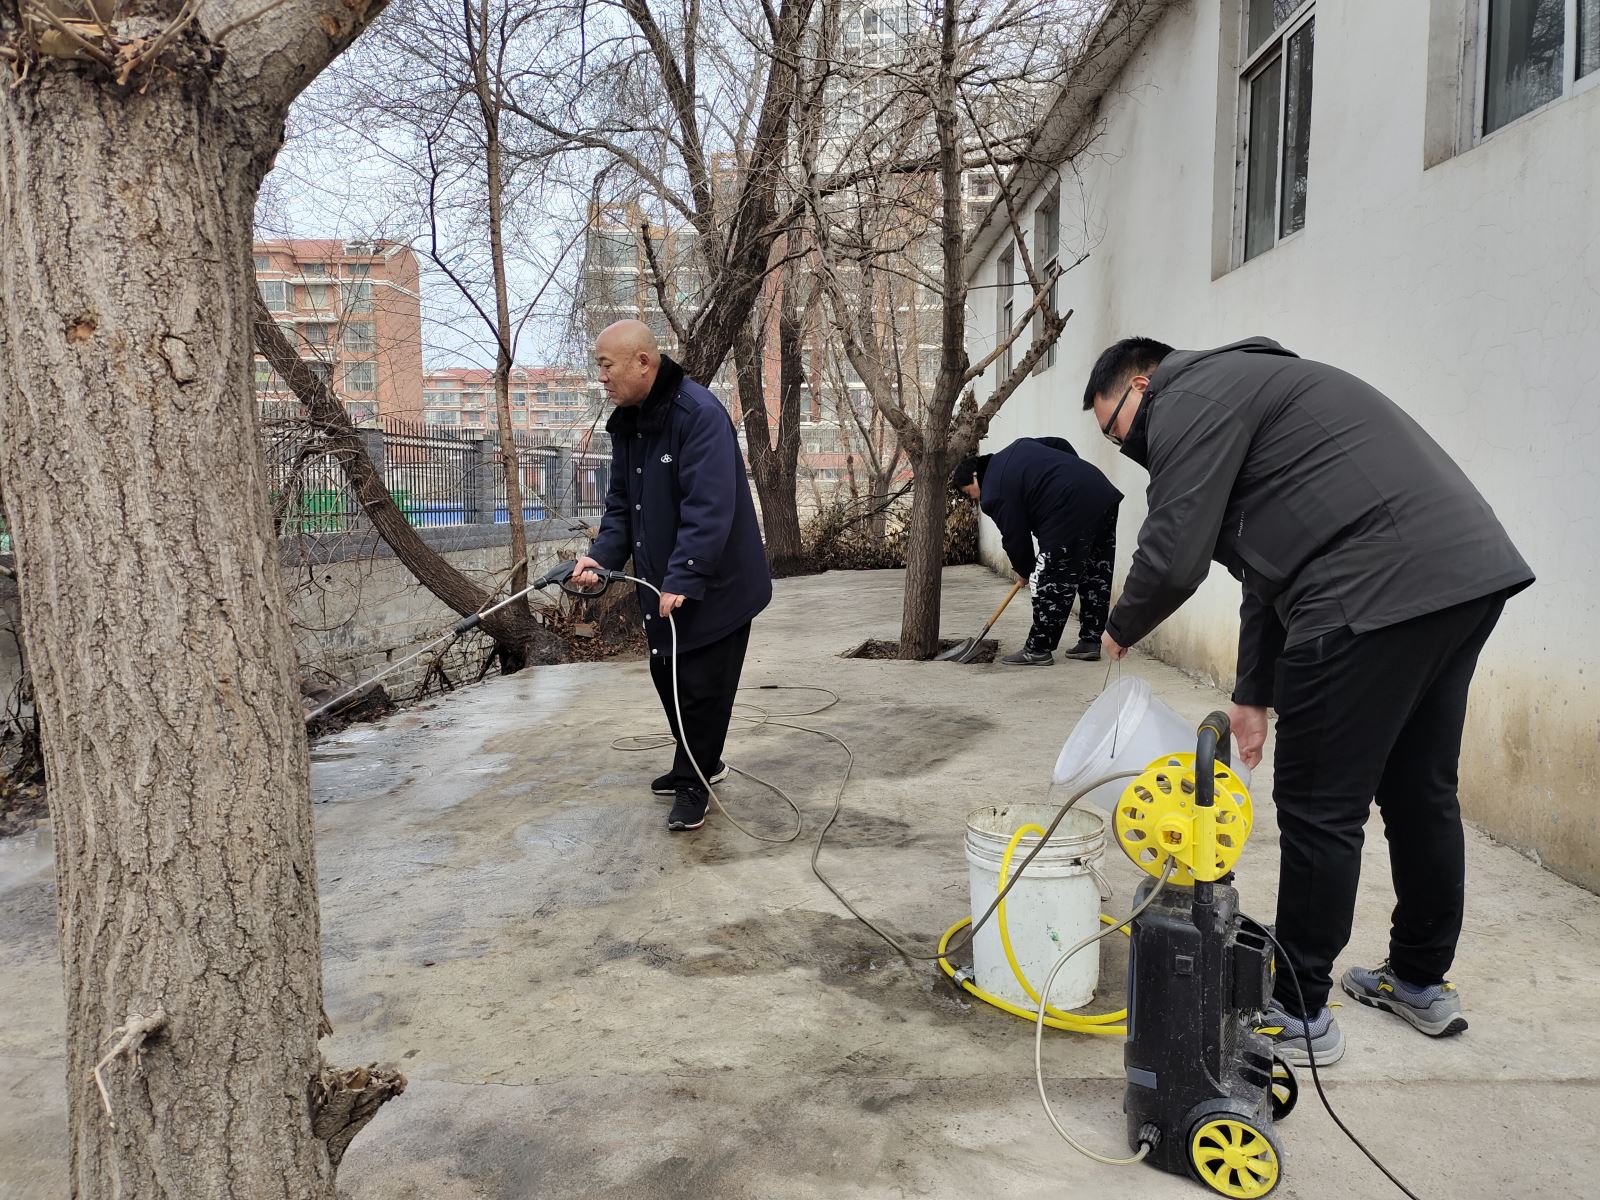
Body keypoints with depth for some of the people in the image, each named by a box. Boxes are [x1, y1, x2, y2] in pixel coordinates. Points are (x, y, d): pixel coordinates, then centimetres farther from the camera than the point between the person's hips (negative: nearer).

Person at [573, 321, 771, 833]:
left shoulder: (700, 414, -22)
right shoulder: (628, 422, 6)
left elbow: (709, 508, -28)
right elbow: (621, 502, 10)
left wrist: (682, 579, -30)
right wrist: (601, 556, -6)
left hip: (715, 585, -8)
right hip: (661, 584, 9)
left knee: (702, 685, 0)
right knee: (667, 675, 17)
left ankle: (693, 783, 18)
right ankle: (700, 764, 37)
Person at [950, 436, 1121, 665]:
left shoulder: (994, 495, -3)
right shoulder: (1018, 447, 21)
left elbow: (1015, 538, -1)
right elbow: (1062, 445, 25)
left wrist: (1024, 570, 16)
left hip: (1071, 512, -9)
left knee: (1051, 583, 0)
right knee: (1097, 577, 14)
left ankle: (1038, 650, 6)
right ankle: (1090, 642, 23)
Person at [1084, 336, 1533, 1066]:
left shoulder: (1190, 398, -2)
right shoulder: (1242, 391, 29)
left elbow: (1173, 558, -11)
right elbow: (1271, 575, 29)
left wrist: (1120, 630, 10)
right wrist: (1254, 694, 29)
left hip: (1380, 591, -10)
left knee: (1320, 808, 1)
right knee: (1419, 791, 21)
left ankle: (1300, 1014, 14)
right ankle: (1421, 981, 37)